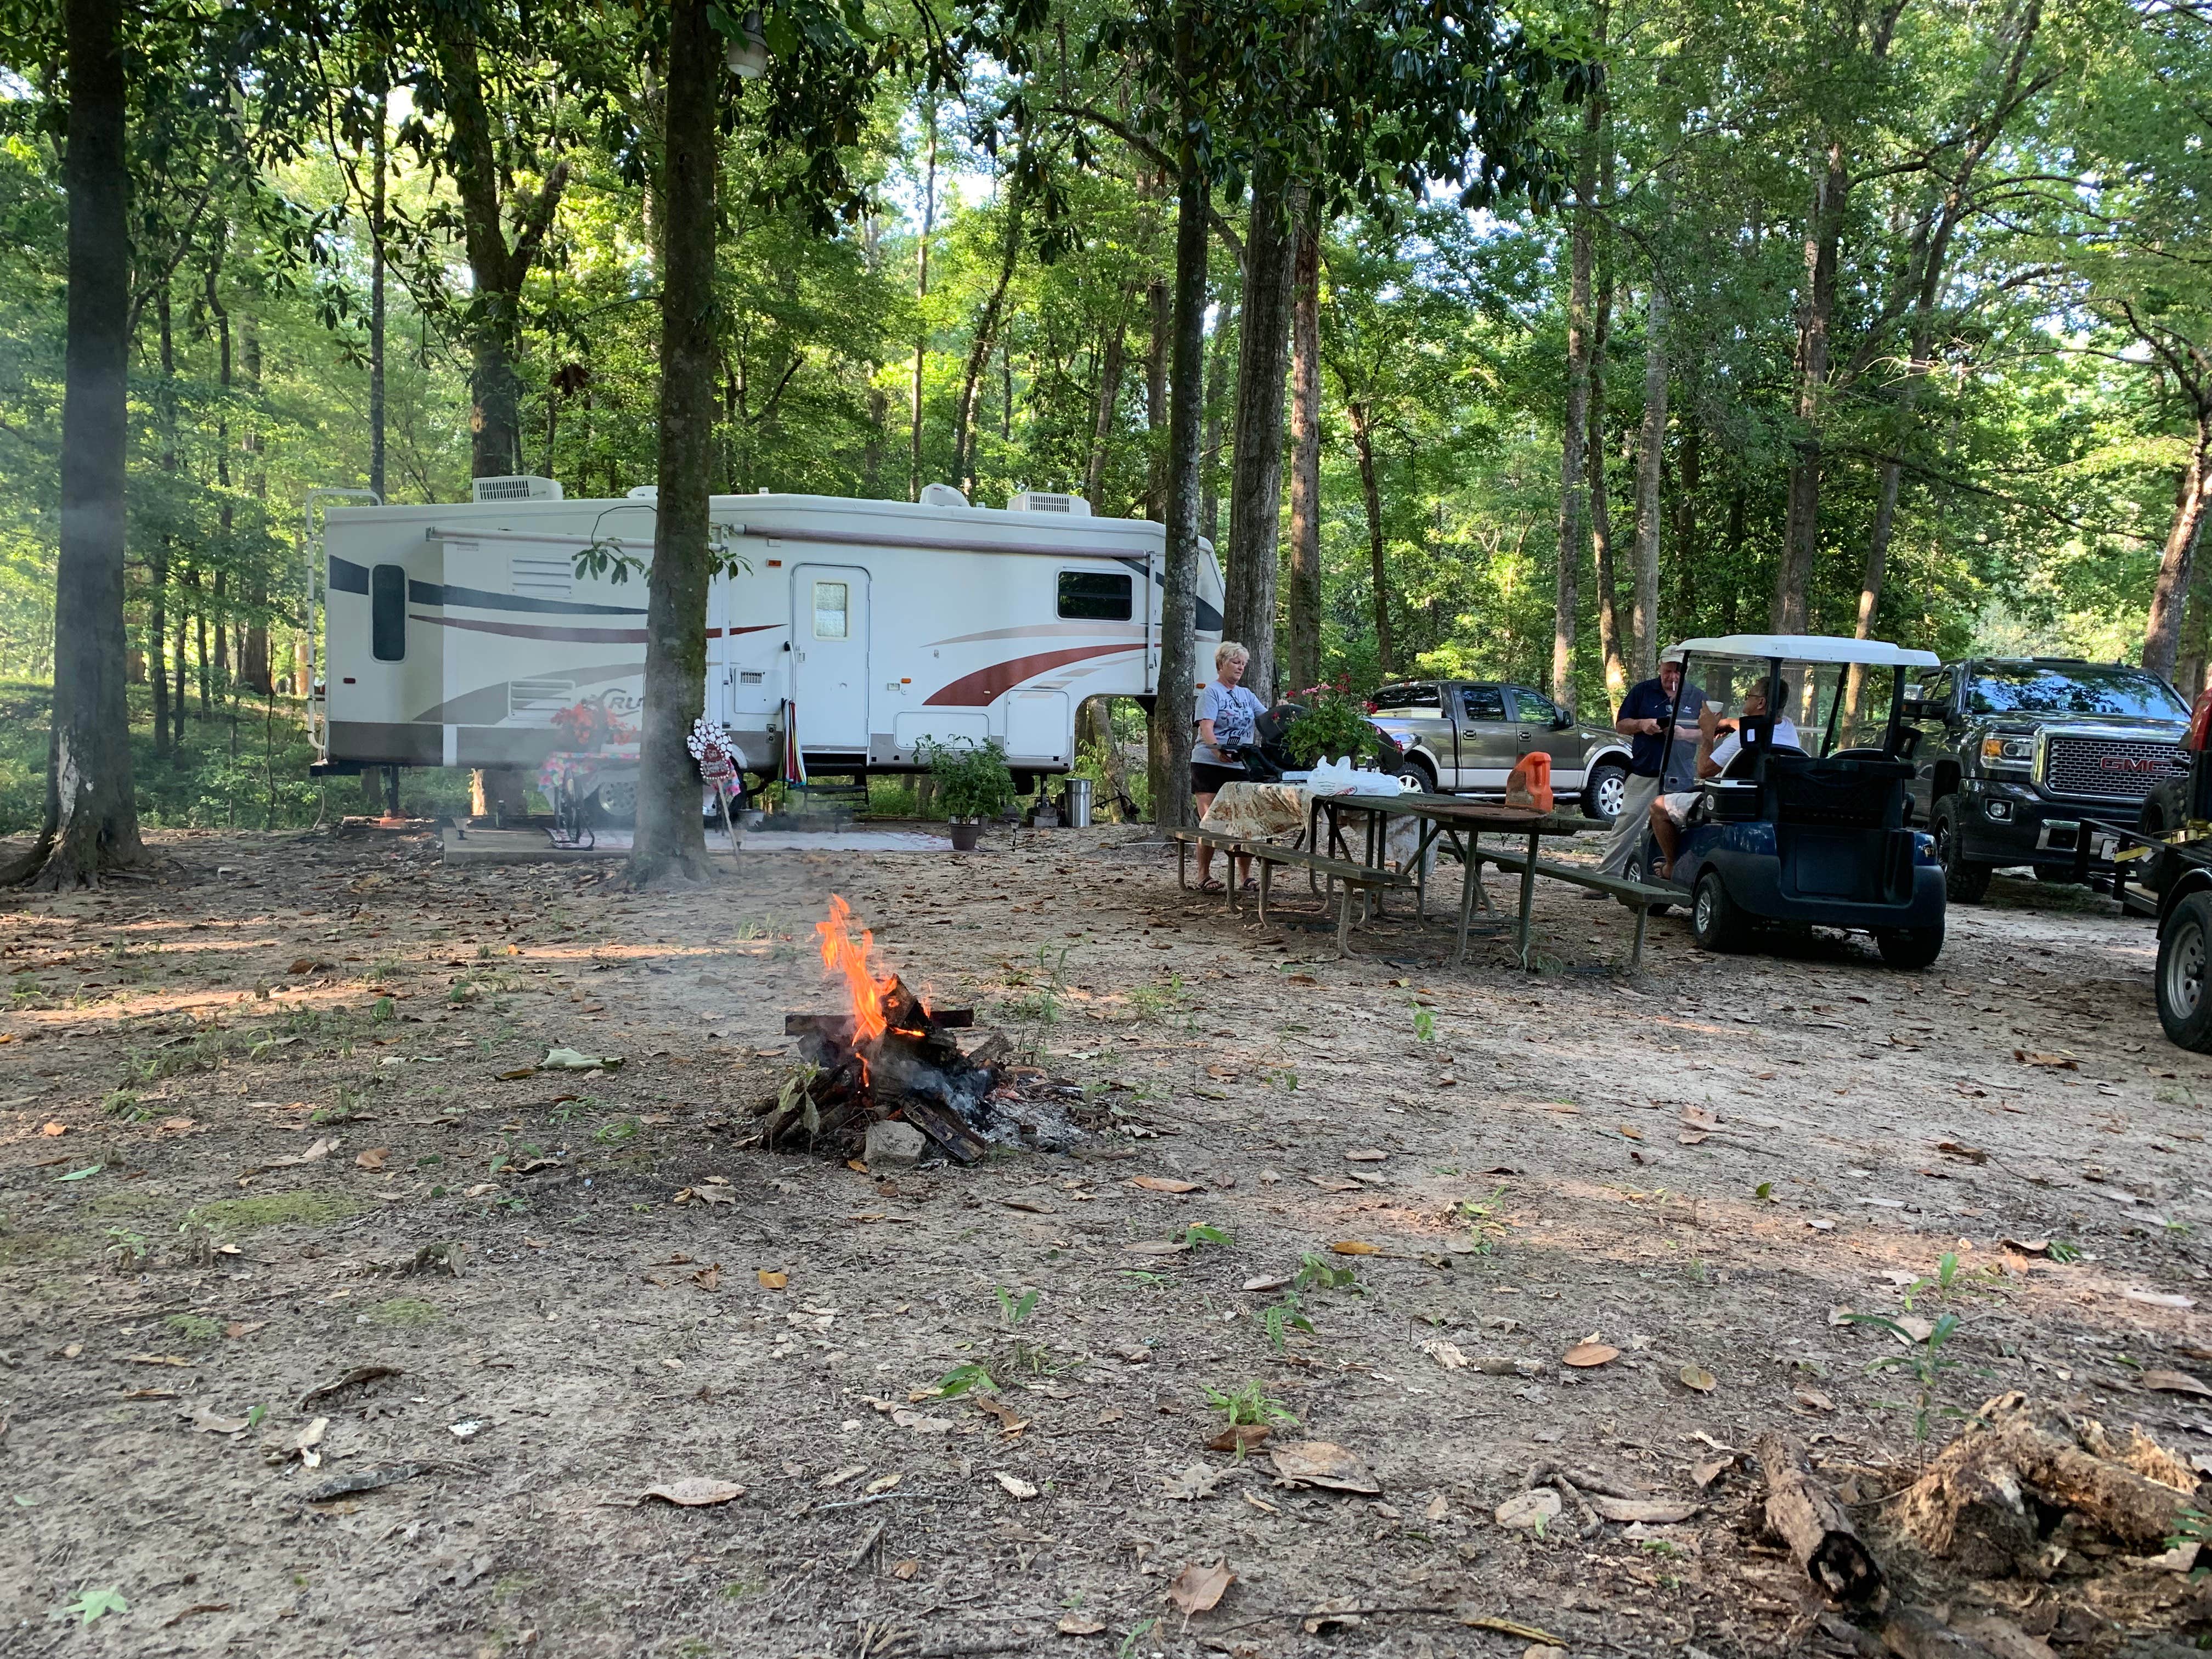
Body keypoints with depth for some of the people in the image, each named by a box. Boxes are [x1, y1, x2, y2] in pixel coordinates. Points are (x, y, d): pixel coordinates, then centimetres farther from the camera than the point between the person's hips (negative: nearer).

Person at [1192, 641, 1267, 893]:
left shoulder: (1247, 696, 19)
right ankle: (1204, 876, 2)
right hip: (1209, 765, -6)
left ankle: (1245, 875, 12)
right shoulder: (1211, 693, -1)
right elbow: (1206, 728, -14)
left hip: (1240, 767, 6)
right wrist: (1217, 749, -33)